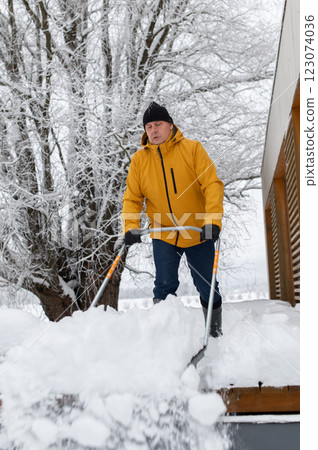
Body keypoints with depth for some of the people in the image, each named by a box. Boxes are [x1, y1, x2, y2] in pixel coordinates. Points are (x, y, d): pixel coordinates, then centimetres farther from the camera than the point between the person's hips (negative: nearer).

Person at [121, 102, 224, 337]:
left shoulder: (192, 148, -7)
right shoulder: (139, 159, 0)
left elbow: (212, 184, -13)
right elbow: (132, 198, 2)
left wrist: (213, 220, -25)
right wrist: (131, 227, -14)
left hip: (198, 233, -1)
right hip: (163, 235, 1)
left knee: (207, 288, 10)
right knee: (165, 286, -10)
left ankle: (215, 332, 32)